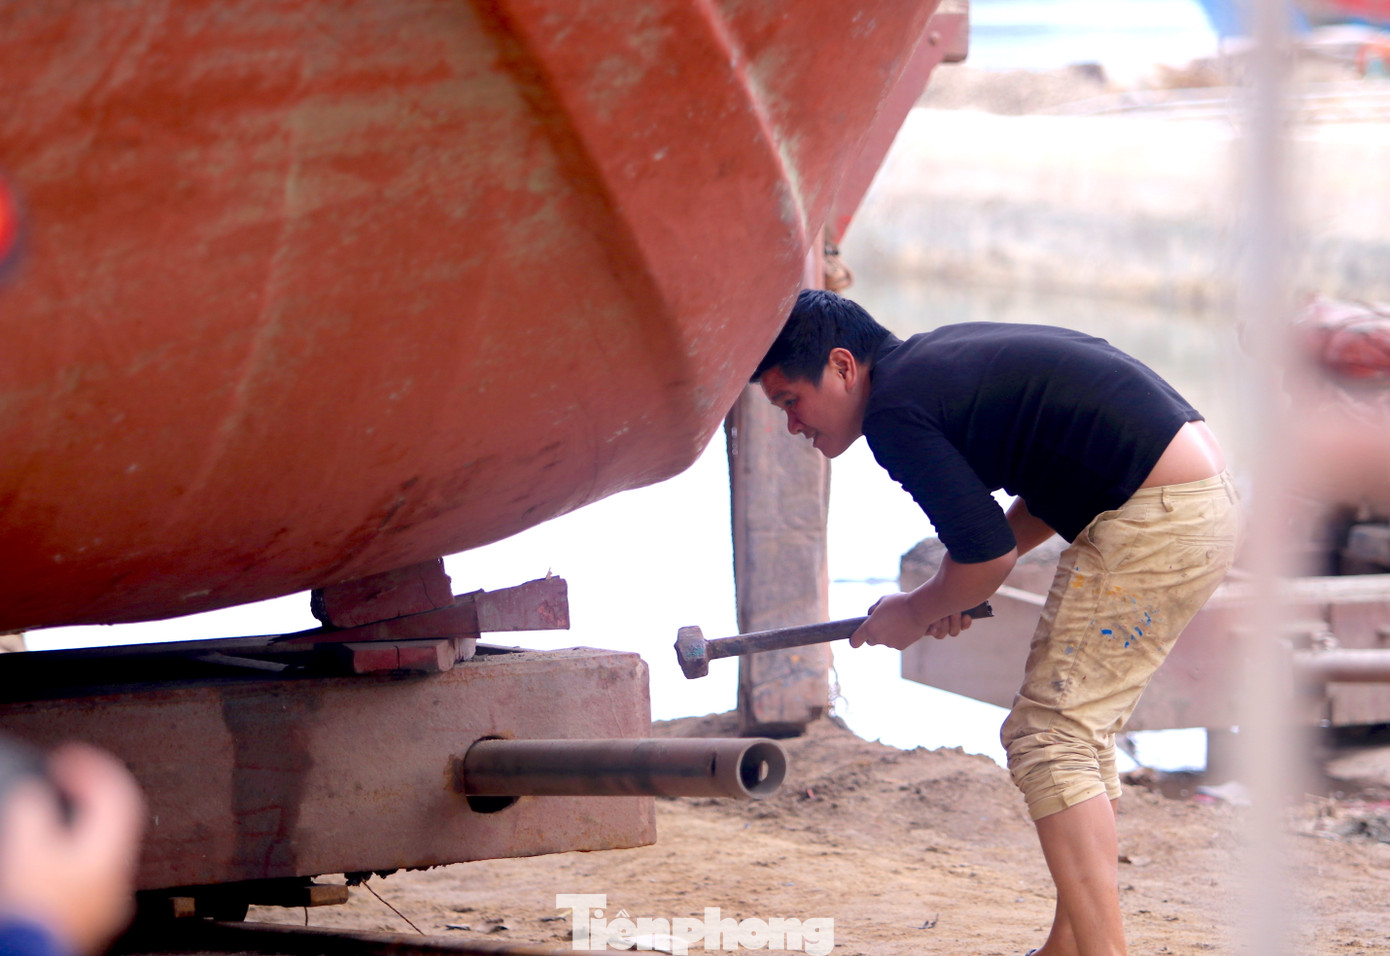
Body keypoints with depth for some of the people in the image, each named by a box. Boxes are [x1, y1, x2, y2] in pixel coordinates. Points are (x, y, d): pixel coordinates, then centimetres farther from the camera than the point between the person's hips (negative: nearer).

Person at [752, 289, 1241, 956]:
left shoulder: (895, 412, -10)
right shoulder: (937, 359, 19)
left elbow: (989, 555, -13)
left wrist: (917, 613, 7)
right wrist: (956, 590, 18)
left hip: (1157, 517, -10)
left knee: (1048, 737, -8)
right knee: (1080, 731, 16)